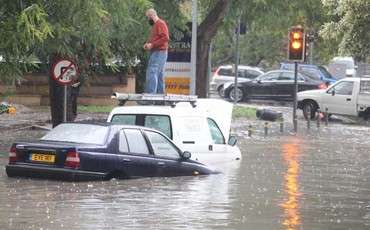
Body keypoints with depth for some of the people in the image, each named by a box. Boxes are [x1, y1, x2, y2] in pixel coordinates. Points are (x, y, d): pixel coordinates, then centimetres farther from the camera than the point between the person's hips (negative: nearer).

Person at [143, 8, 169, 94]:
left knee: (152, 73, -17)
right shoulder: (155, 25, 21)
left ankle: (150, 93, -23)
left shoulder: (160, 24, -9)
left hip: (159, 53, -11)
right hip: (155, 53, 11)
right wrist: (147, 44, 10)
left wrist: (152, 45, -19)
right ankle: (161, 94, 14)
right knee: (159, 75, 11)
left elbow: (166, 38, -20)